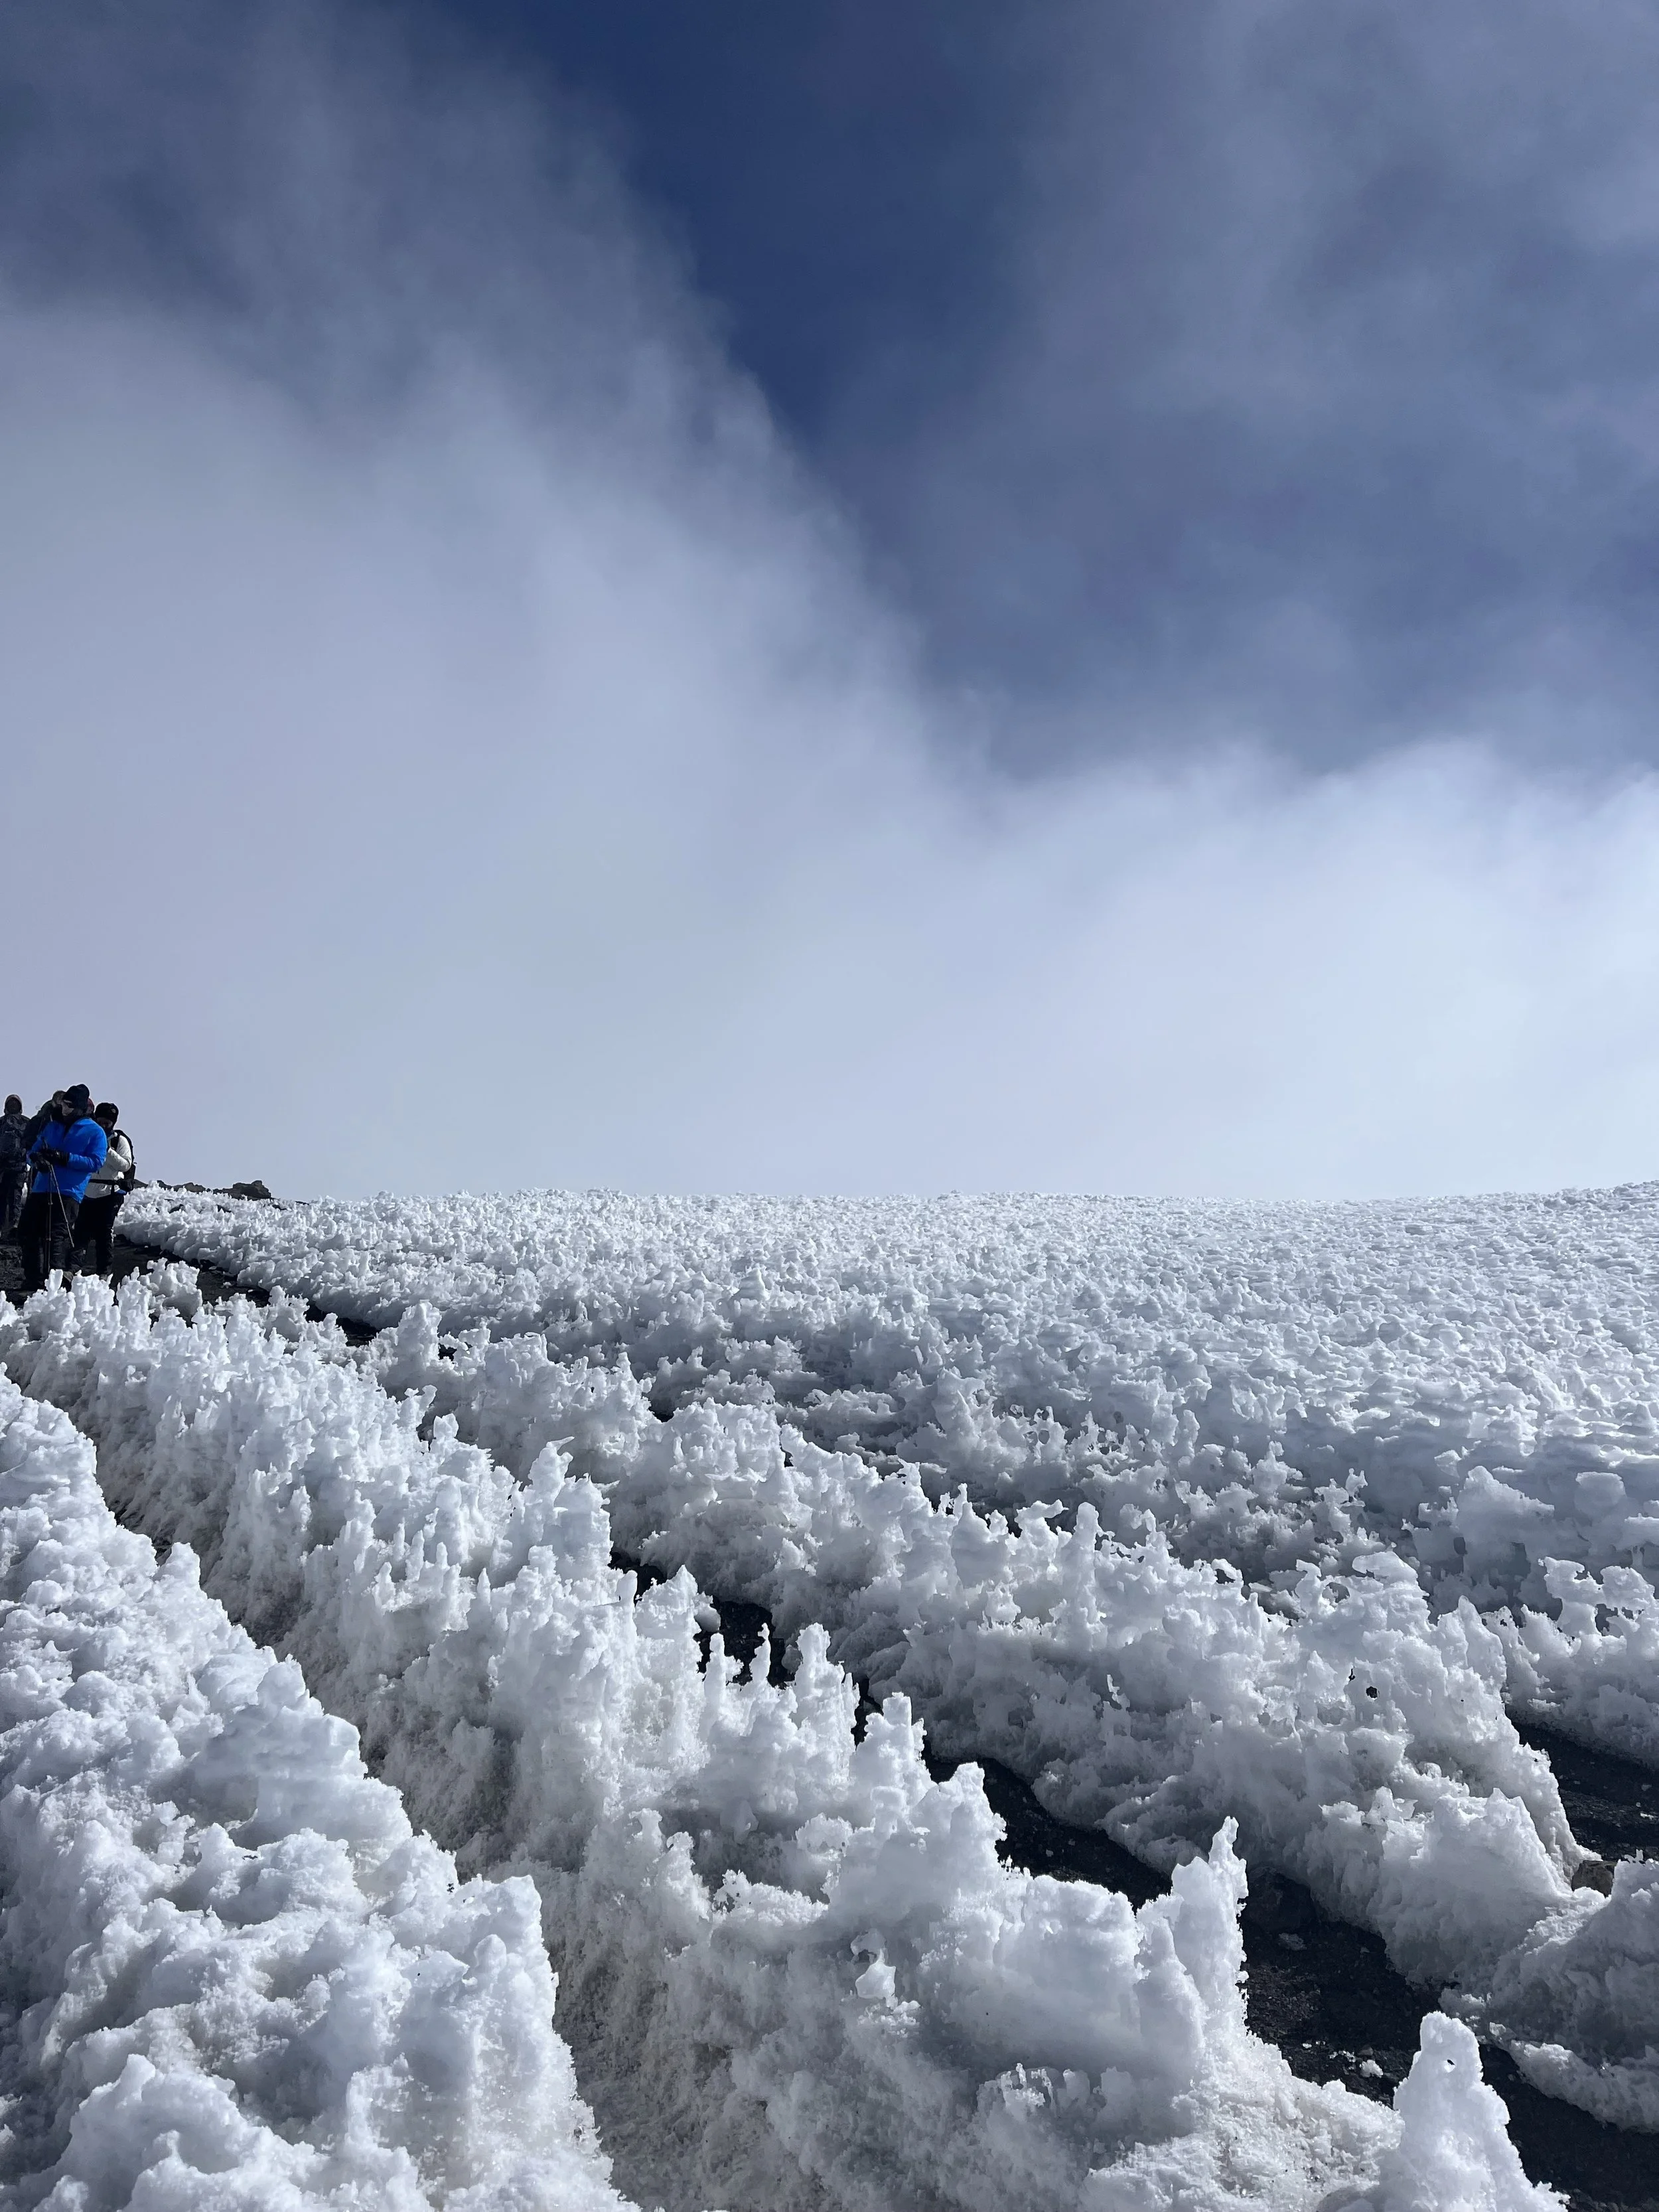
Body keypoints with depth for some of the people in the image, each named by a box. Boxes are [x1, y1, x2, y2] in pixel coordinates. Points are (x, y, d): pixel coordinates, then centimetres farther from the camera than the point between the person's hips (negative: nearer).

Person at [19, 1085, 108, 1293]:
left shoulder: (95, 1132, 3)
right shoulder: (52, 1126, 20)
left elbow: (96, 1161, -9)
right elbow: (32, 1151, 18)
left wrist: (65, 1158, -19)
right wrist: (36, 1159, -8)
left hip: (68, 1192, -6)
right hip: (41, 1189, 7)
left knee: (57, 1236, -16)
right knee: (27, 1231, 7)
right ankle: (33, 1279, 17)